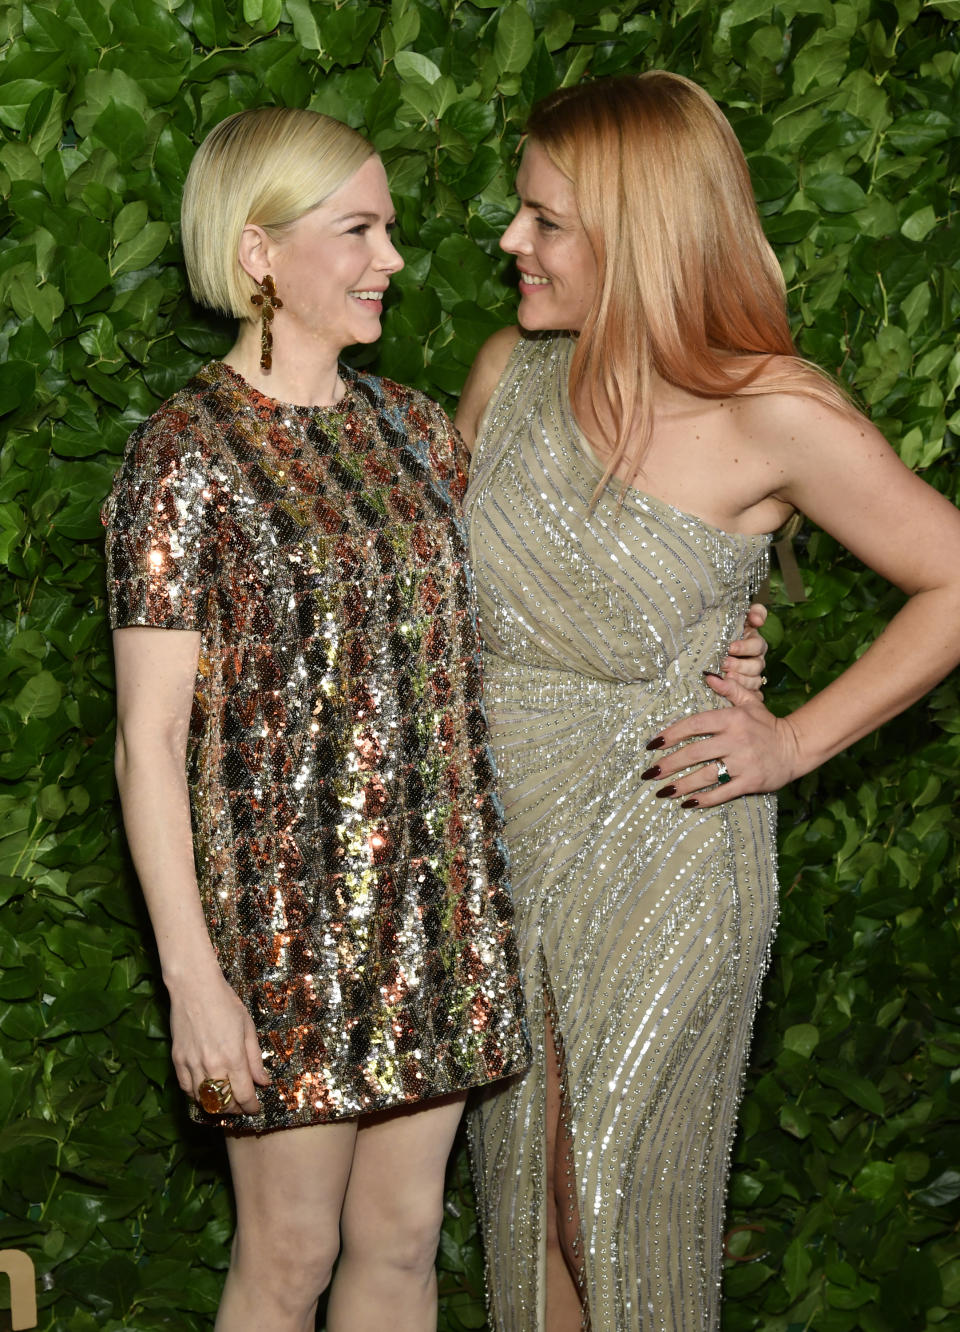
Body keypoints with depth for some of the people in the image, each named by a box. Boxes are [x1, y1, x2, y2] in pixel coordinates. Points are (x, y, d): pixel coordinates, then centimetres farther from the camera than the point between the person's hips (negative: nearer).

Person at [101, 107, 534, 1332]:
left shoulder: (414, 430, 8)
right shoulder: (185, 458, -11)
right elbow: (150, 737, -11)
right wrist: (192, 976, -14)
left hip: (435, 900, 6)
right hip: (287, 910, -5)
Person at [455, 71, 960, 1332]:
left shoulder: (773, 414, -15)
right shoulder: (510, 371, -1)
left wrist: (797, 741, -9)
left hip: (661, 859, -4)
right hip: (498, 838, 5)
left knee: (619, 1204, 6)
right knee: (519, 1187, 15)